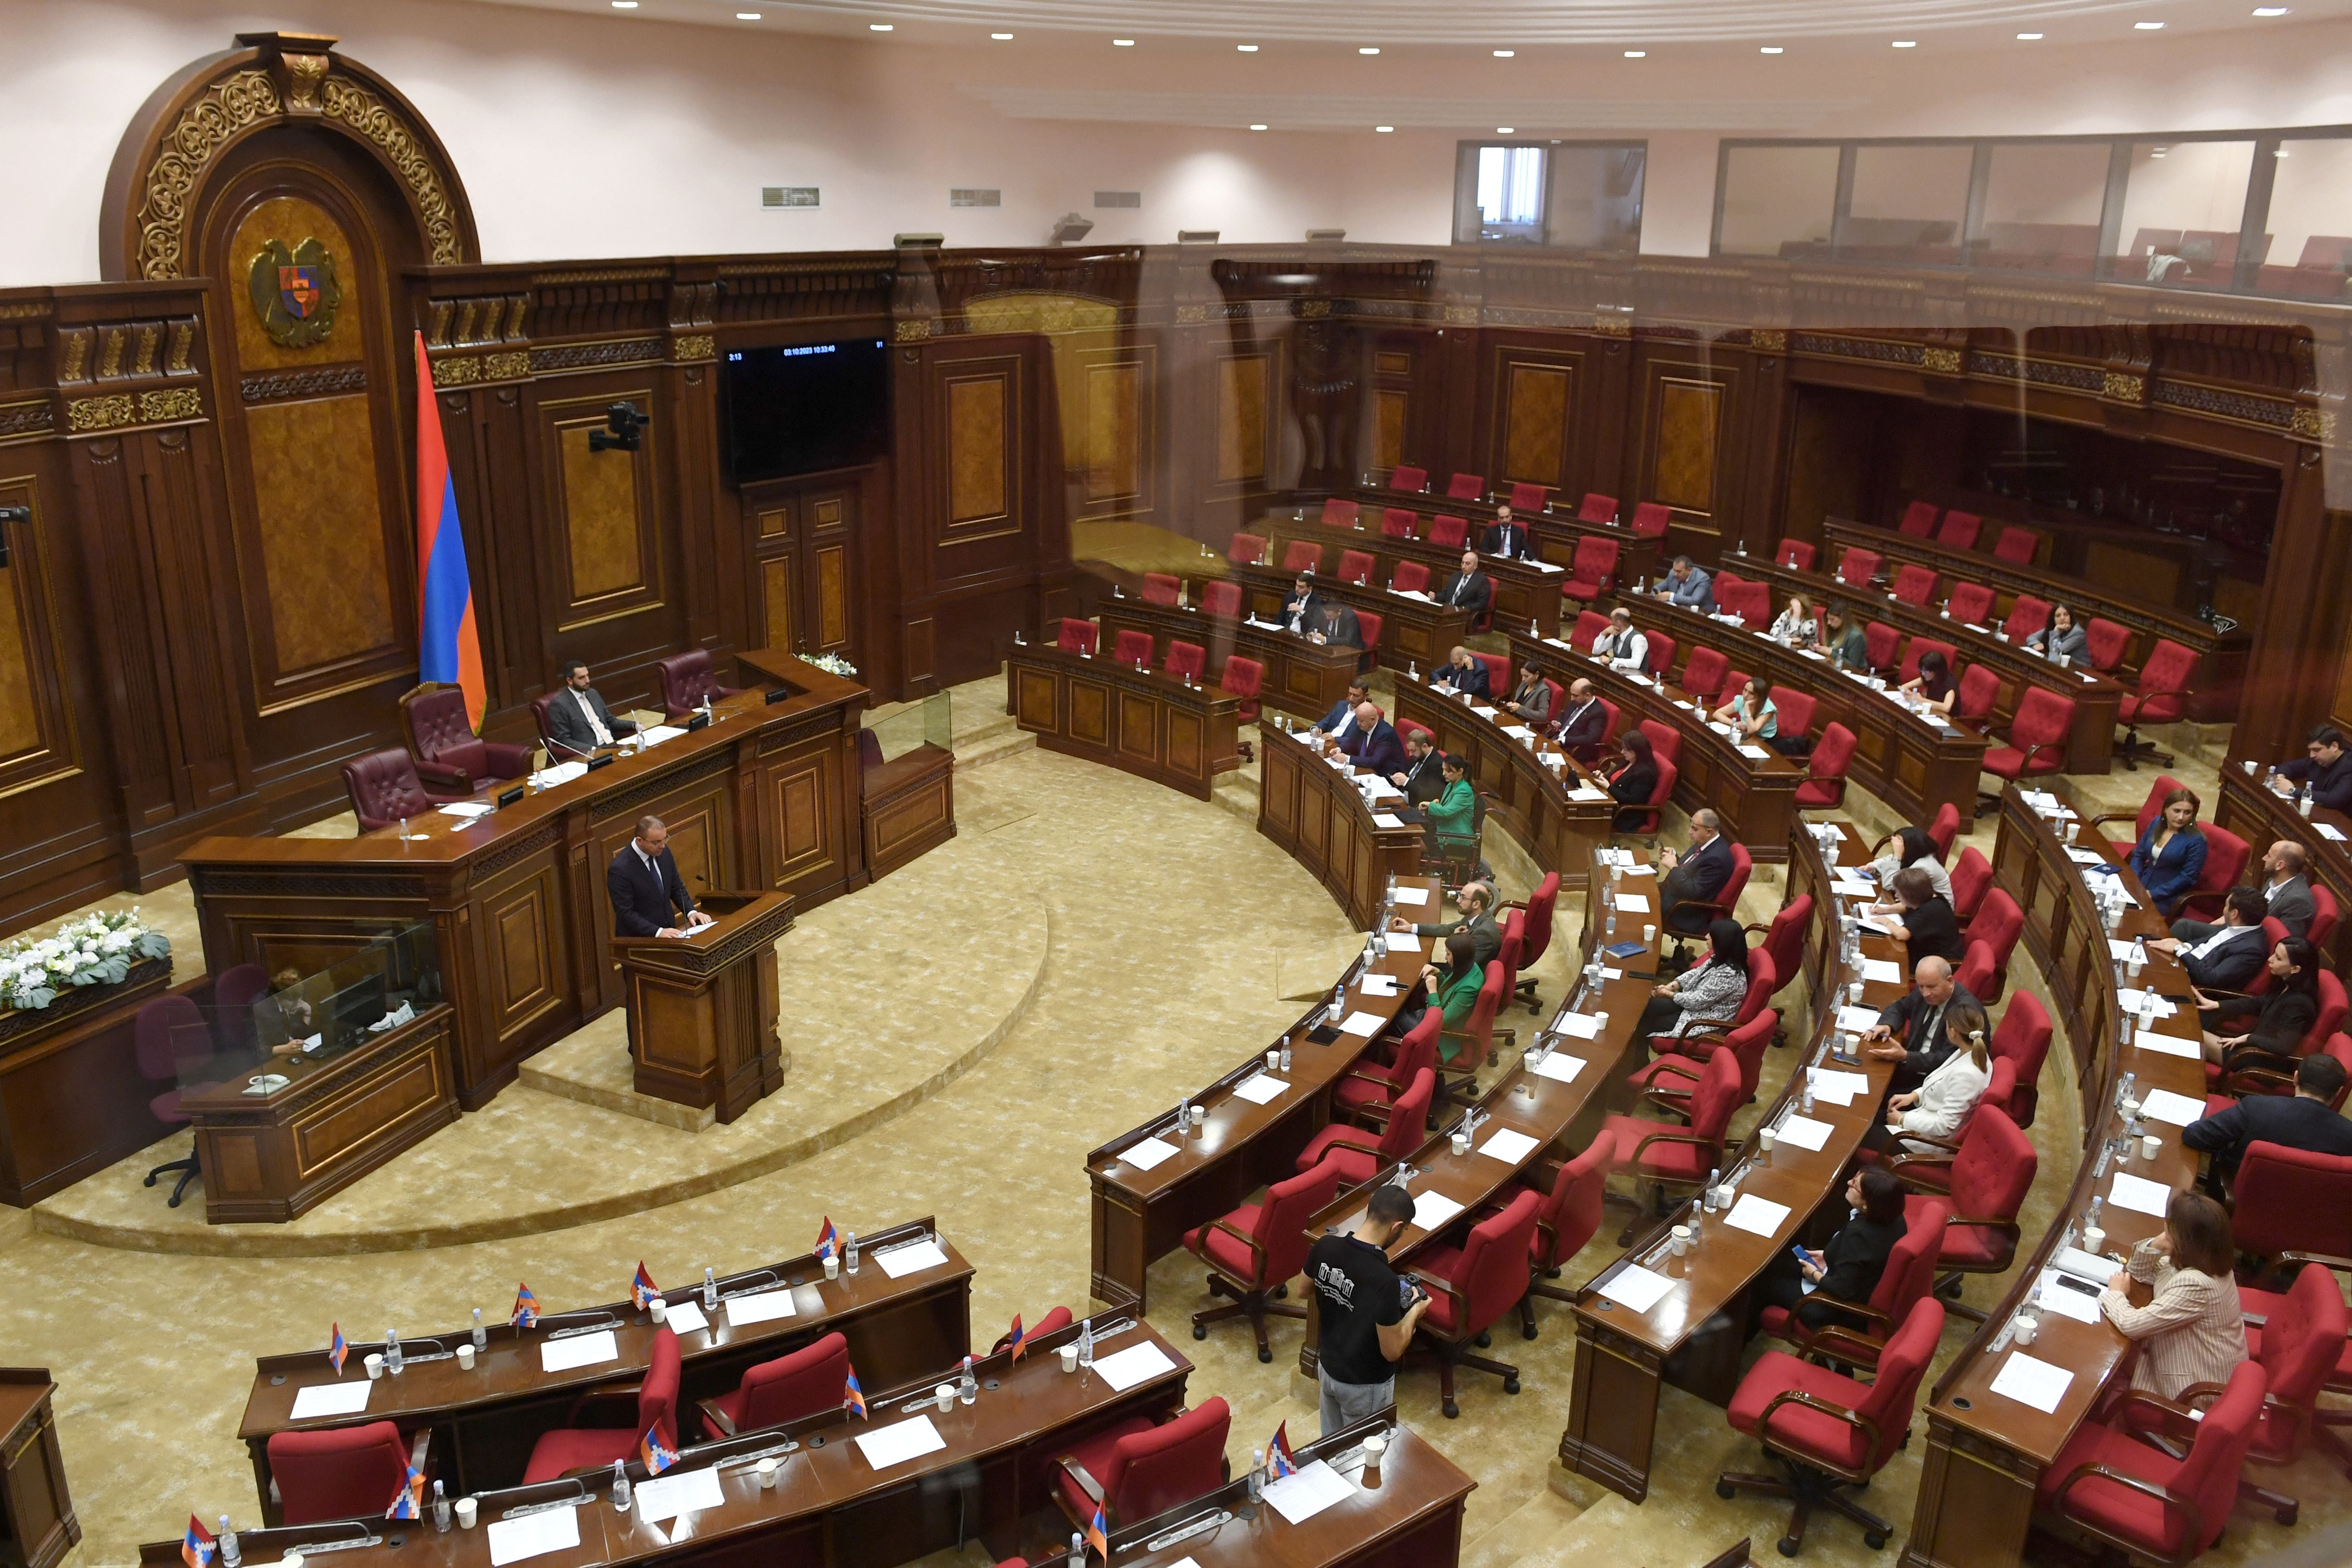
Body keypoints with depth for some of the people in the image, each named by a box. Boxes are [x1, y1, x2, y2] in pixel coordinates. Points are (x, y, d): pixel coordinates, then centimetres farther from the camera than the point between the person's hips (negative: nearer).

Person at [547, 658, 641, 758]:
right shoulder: (559, 705, -6)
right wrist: (592, 750, -20)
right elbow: (564, 740, -9)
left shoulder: (593, 693, 15)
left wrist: (634, 725, 6)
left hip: (612, 745, 7)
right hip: (589, 753, -7)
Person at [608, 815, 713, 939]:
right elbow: (626, 914, -16)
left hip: (667, 930, 6)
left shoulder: (663, 852, 0)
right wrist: (658, 932, -24)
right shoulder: (620, 869, -17)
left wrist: (691, 912, -3)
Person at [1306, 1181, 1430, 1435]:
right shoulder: (1384, 1281, -35)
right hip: (1365, 1385, -6)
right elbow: (1392, 1351, -24)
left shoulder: (1324, 1247, -16)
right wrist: (1414, 1311, -9)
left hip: (1328, 1367, 6)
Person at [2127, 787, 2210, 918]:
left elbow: (2188, 877, -15)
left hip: (2167, 898, -6)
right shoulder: (2157, 823, 2)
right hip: (2142, 886, 6)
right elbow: (2139, 854, 10)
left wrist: (2153, 894, -17)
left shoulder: (2195, 840, -15)